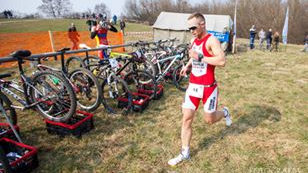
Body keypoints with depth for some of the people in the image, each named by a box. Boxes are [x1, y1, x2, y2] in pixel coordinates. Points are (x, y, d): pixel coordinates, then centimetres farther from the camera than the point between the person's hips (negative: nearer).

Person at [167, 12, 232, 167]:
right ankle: (185, 153, 16)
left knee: (209, 120, 10)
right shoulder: (193, 41, 8)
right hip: (193, 85, 6)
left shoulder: (211, 40, -14)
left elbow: (222, 61, -27)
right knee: (186, 119, 3)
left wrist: (199, 57, -27)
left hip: (208, 87, -6)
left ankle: (224, 112, 44)